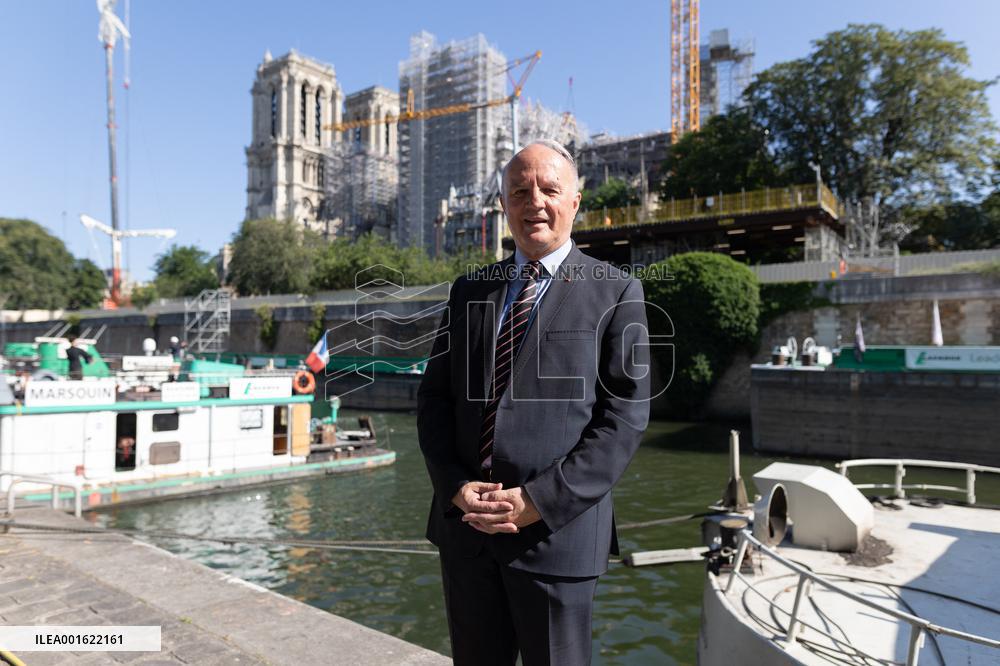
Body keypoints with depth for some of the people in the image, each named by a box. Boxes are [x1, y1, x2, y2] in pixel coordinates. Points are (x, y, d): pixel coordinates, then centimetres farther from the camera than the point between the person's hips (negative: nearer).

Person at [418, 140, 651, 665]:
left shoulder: (614, 294, -3)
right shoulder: (469, 290, 10)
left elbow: (625, 415, -9)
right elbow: (434, 397, 7)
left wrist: (540, 501, -16)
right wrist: (455, 487, -8)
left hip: (555, 530, -3)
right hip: (463, 524, 4)